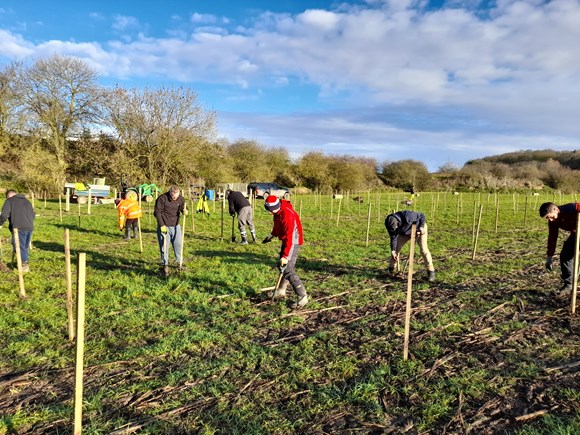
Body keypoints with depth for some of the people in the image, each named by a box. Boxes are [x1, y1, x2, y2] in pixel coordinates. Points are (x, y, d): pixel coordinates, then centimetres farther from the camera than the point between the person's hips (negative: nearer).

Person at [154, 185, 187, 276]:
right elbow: (157, 212, -12)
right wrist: (162, 225, -15)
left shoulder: (181, 199, -3)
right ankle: (165, 265, 14)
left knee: (178, 244, 9)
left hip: (176, 226, 4)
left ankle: (179, 262, 26)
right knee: (164, 247, 2)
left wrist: (185, 211, -14)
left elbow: (183, 208, 12)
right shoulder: (162, 198, -15)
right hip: (164, 226, -4)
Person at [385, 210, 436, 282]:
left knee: (423, 249, -15)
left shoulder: (407, 216, -41)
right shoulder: (391, 224, -24)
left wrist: (421, 226, -36)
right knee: (396, 248, -1)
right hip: (405, 232, 5)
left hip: (419, 229, -5)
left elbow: (422, 216, -26)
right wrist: (393, 251, -17)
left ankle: (431, 271, -7)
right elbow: (393, 237, -14)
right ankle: (391, 268, 15)